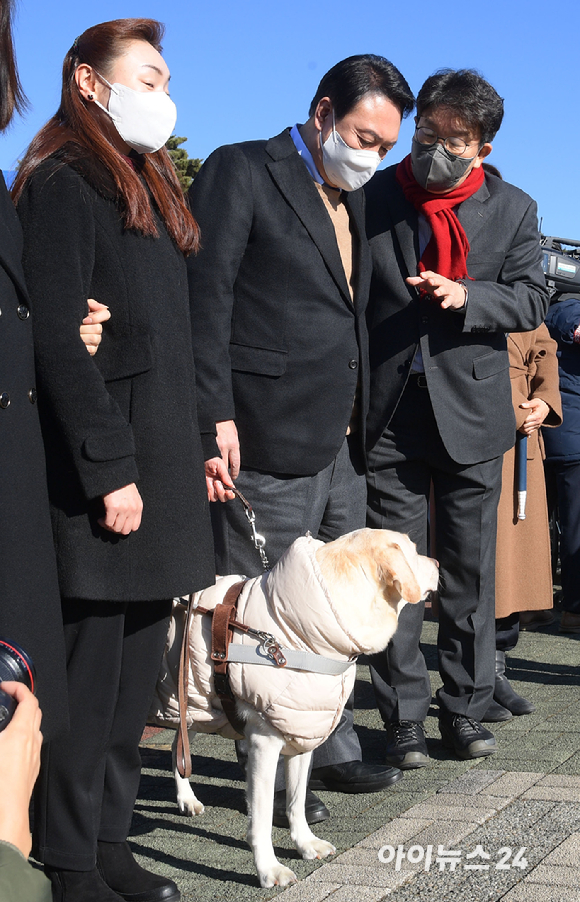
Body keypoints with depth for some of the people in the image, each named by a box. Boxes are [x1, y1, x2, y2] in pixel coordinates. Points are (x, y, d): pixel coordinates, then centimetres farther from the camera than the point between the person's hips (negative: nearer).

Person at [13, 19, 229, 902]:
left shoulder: (149, 186, 20)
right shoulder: (63, 183, -7)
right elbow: (59, 339, -15)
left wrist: (196, 444, 17)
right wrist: (109, 468, -18)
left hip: (162, 463, 9)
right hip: (104, 469, -9)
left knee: (138, 667, 11)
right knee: (91, 670, -3)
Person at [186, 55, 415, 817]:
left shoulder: (353, 199, 18)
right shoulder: (240, 173, -6)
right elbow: (204, 296, -13)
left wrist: (359, 417, 13)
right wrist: (216, 416, -19)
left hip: (341, 440, 8)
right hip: (269, 440, -8)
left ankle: (330, 751, 29)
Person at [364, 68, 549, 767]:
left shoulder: (513, 210, 7)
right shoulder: (373, 196, 5)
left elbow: (531, 300, 3)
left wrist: (466, 298, -16)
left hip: (472, 412, 1)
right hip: (388, 414, -1)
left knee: (470, 571, 8)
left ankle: (465, 709, 20)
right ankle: (403, 717, 8)